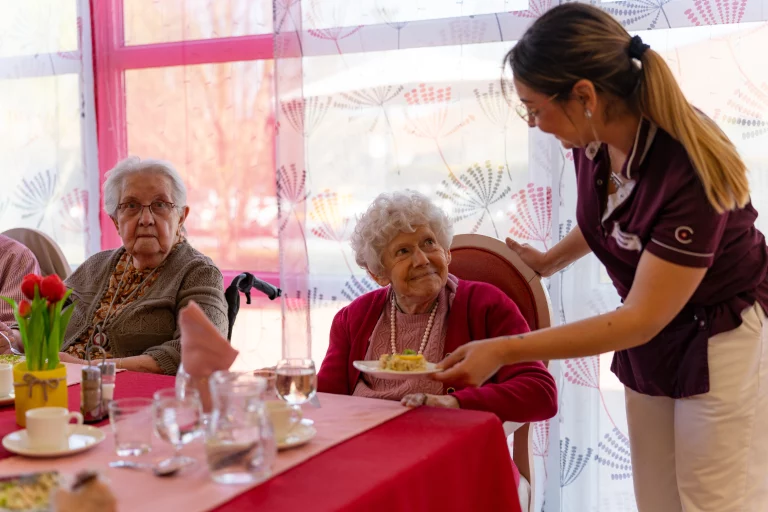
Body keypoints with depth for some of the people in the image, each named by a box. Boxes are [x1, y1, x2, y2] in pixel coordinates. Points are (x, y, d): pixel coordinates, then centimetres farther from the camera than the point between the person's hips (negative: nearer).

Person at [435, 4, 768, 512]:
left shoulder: (689, 171, -31)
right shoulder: (594, 139, -12)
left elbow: (640, 318, -26)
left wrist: (504, 350, -28)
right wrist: (549, 261, 20)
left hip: (721, 344, -7)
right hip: (652, 339, 7)